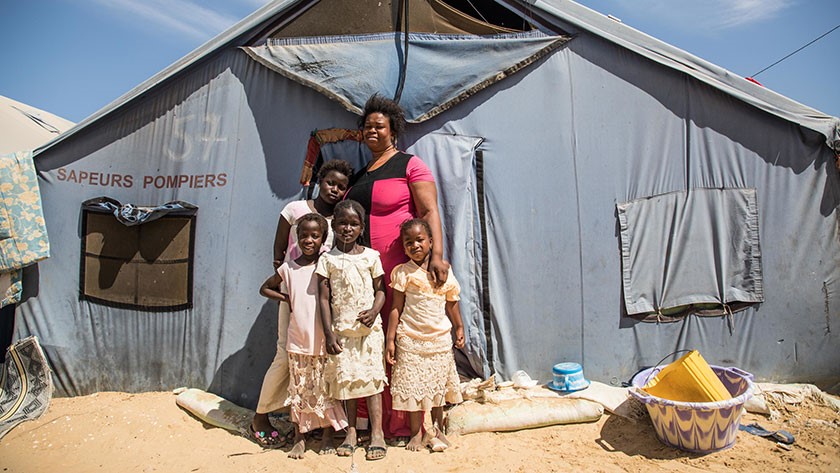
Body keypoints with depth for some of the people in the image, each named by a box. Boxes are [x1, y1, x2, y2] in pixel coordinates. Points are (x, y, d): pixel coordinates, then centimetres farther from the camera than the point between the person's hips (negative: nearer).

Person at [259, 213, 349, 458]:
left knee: (326, 390, 8)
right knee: (299, 391, 12)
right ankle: (298, 438, 26)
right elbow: (265, 288, 19)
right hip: (297, 342, 2)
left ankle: (328, 437, 24)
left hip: (323, 341, -2)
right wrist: (286, 298, 3)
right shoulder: (288, 268, 4)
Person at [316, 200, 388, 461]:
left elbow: (380, 290, 5)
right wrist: (329, 334, -7)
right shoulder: (327, 259, 0)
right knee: (346, 379, 8)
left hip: (369, 329, 0)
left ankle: (377, 432, 10)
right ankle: (351, 431, 22)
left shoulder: (371, 256, 1)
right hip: (342, 329, 1)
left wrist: (374, 311, -16)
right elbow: (324, 298, -1)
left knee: (372, 376, 1)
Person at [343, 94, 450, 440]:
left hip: (400, 269, -6)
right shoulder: (360, 175, 21)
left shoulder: (410, 165, 1)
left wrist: (436, 254, -22)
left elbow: (429, 211, -9)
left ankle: (404, 425, 11)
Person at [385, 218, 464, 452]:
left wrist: (459, 328, 16)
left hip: (440, 339, 2)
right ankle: (416, 433, 22)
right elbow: (396, 308, -5)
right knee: (412, 387, 4)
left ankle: (437, 429, 30)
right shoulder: (402, 273, -6)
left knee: (438, 387, 12)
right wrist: (390, 339, -8)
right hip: (410, 339, -2)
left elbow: (451, 304, 13)